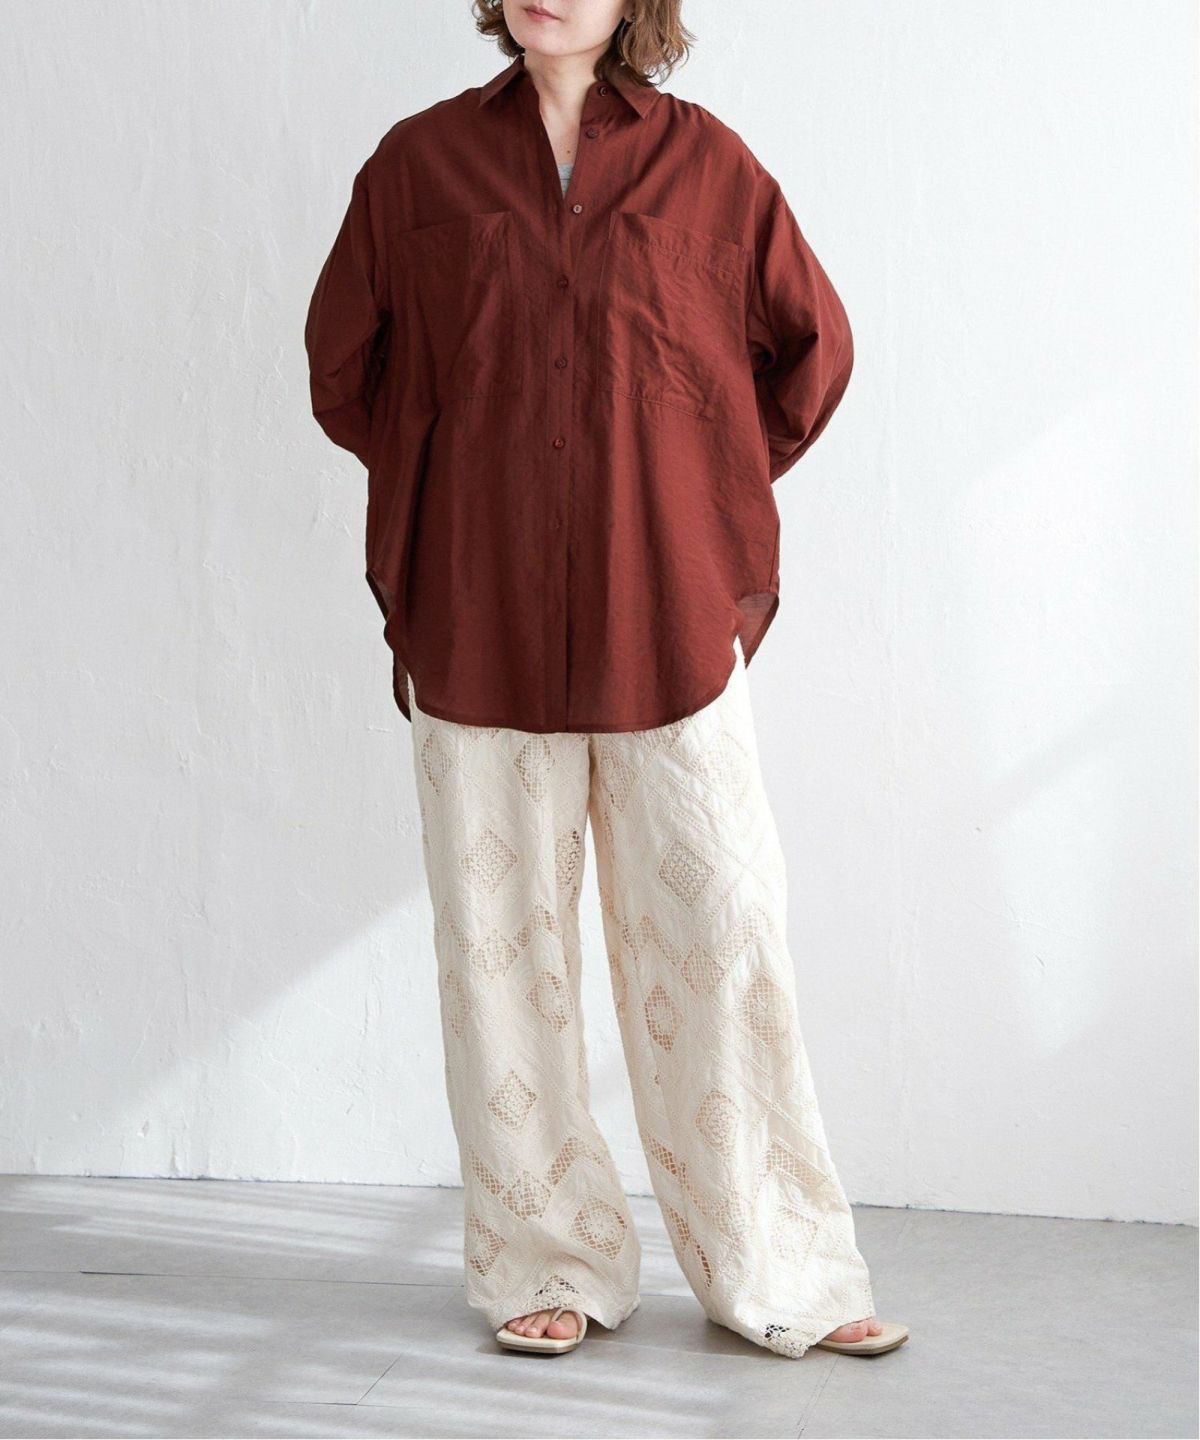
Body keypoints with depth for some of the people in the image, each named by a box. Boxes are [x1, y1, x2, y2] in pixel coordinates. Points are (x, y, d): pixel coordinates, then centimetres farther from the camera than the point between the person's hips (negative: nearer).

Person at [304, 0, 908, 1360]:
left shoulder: (703, 160, 5)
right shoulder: (420, 161, 6)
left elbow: (813, 344, 14)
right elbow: (343, 364, 16)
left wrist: (721, 493, 11)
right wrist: (455, 487, 12)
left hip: (666, 618, 0)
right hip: (479, 622, 1)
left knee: (718, 929, -1)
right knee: (504, 942, 4)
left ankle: (780, 1274, 11)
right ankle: (548, 1264, 18)